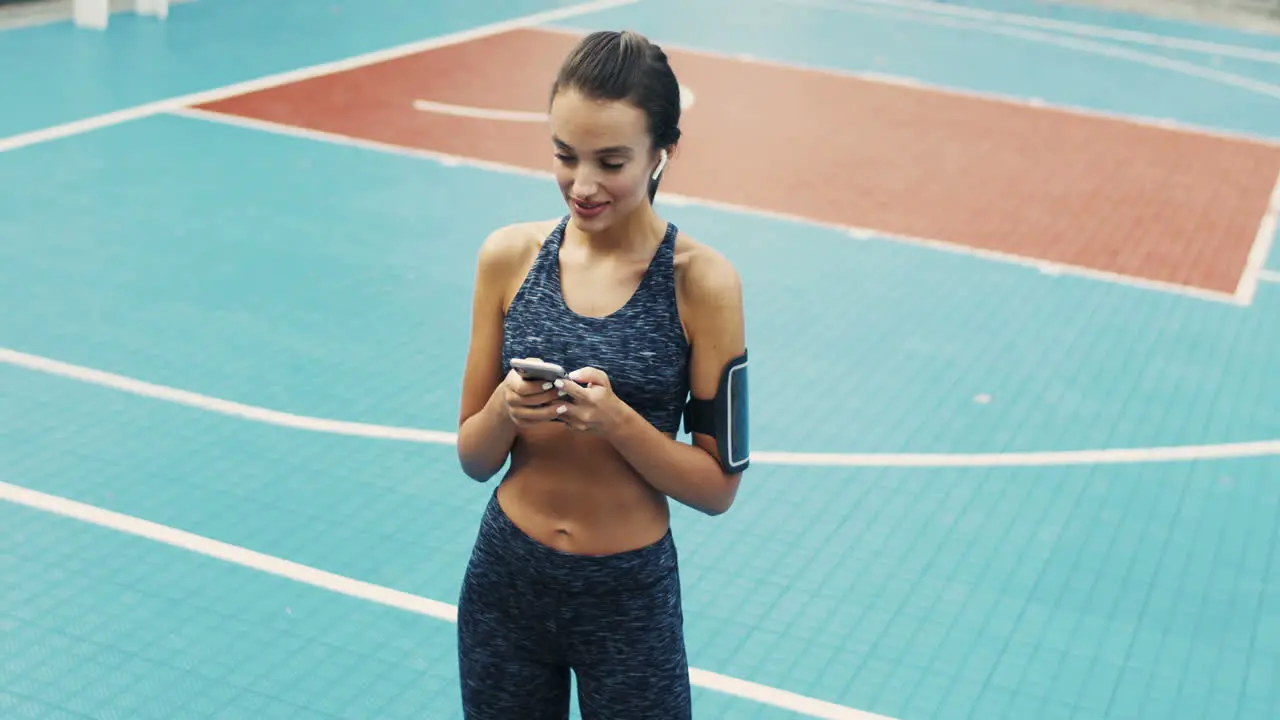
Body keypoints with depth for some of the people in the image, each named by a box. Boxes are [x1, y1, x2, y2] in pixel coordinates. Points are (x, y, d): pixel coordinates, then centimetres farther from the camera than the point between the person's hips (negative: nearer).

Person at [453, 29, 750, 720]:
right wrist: (506, 407, -20)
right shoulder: (509, 256, -5)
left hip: (630, 597, -3)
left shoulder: (701, 282, -13)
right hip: (505, 584, 3)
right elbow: (474, 458, 1)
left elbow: (718, 486, -10)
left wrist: (616, 418, -25)